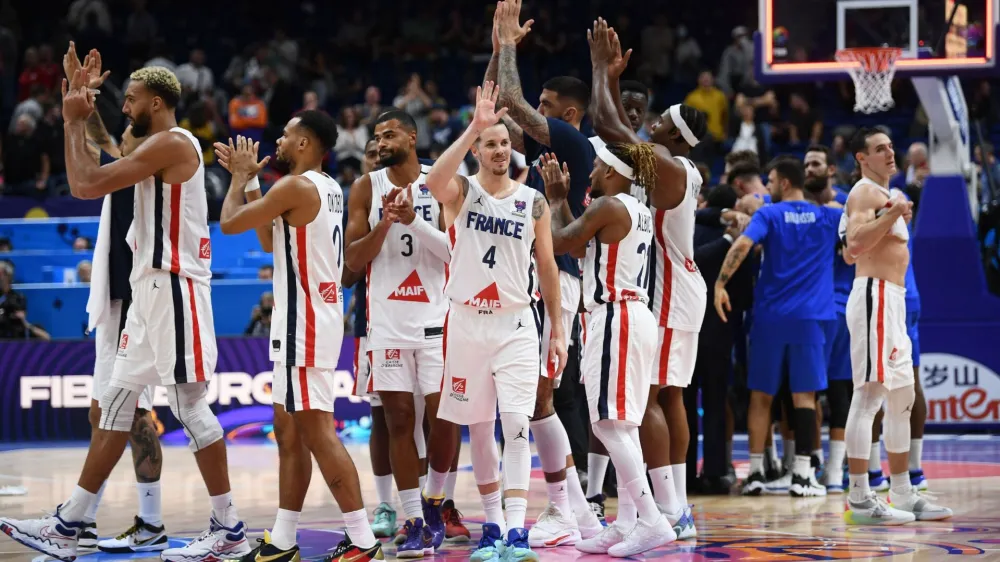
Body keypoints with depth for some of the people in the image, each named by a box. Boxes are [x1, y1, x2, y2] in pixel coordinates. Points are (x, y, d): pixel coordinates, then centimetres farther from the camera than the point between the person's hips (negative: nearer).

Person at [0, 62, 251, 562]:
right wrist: (80, 118, 19)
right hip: (152, 289, 11)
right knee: (116, 402, 9)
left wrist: (74, 121, -7)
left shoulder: (172, 143, -14)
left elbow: (85, 185, -18)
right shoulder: (156, 149, 20)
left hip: (174, 287, -11)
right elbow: (91, 183, 25)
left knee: (189, 404, -7)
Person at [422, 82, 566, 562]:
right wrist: (474, 126, -33)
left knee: (516, 425, -11)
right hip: (467, 322, 0)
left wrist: (557, 332, 6)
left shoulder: (533, 202, 4)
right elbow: (434, 182, -28)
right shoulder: (461, 192, -2)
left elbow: (547, 267, 9)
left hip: (516, 324, 0)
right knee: (479, 427, 7)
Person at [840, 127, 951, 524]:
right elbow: (855, 243, -24)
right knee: (869, 394, -13)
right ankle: (860, 500, -15)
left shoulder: (885, 195, 22)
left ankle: (903, 495, 19)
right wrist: (893, 213, -25)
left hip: (892, 302, 11)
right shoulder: (865, 192, -8)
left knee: (902, 398, 13)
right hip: (875, 295, -11)